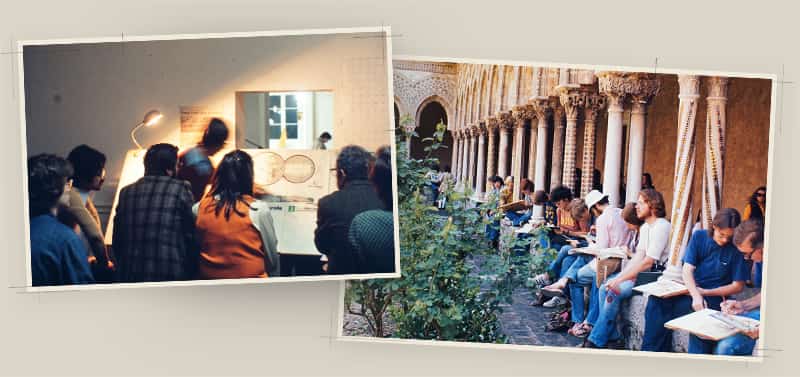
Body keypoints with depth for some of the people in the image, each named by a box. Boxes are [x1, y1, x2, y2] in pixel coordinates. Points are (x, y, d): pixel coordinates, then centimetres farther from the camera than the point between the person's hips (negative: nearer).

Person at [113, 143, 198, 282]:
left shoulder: (126, 192, 8)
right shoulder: (181, 189, -4)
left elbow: (117, 240, 12)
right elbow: (191, 235, -4)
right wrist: (191, 272, 6)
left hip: (130, 276, 4)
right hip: (171, 276, -4)